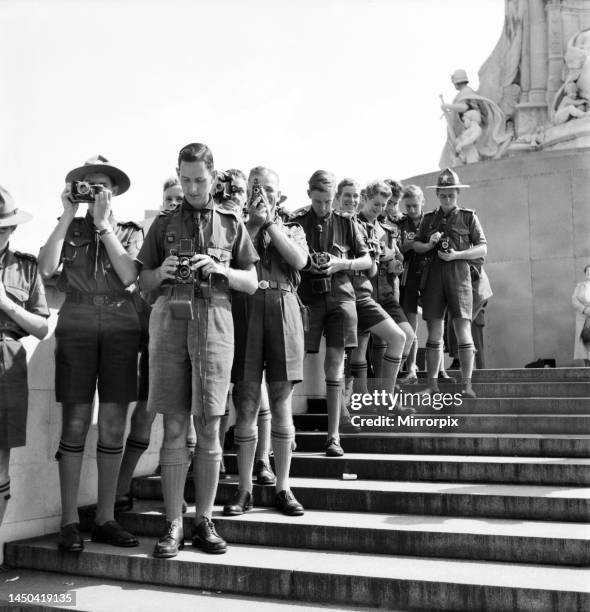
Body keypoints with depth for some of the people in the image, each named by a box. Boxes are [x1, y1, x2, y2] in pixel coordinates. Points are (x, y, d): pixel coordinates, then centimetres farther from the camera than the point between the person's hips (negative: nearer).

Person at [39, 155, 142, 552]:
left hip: (121, 328, 1)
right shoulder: (70, 229, 13)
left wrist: (103, 223, -6)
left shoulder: (131, 231, 13)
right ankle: (70, 522, 4)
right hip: (76, 326, -1)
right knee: (76, 423, -3)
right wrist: (68, 215, -3)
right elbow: (47, 268, -6)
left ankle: (105, 518, 10)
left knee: (113, 425, 1)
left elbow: (129, 275, -6)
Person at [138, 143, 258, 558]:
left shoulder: (231, 224, 11)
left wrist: (220, 269, -8)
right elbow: (145, 283, 14)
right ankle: (173, 525, 6)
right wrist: (162, 271, -6)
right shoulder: (165, 223, 13)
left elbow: (251, 284, 9)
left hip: (214, 321, 0)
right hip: (170, 321, 1)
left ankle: (204, 521, 12)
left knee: (209, 426, 1)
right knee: (174, 427, 0)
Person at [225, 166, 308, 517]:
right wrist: (253, 224, -5)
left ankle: (283, 487, 13)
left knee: (282, 403, 4)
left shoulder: (292, 230, 16)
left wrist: (271, 223, -3)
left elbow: (299, 261, -6)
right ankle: (245, 489, 11)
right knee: (246, 404, 1)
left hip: (283, 311, 1)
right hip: (245, 310, 0)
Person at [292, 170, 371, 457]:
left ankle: (333, 435, 4)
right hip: (307, 296, 0)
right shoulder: (297, 223, 6)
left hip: (340, 296, 1)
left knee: (335, 365, -1)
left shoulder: (345, 223, 8)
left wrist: (340, 264, -9)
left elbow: (367, 261, 8)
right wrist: (304, 263, -13)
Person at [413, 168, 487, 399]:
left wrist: (456, 255, -10)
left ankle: (466, 384, -4)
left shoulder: (468, 217, 8)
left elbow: (482, 249, 4)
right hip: (433, 275, 2)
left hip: (459, 275, -2)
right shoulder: (429, 219, 16)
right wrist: (429, 245, -5)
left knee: (463, 330, -9)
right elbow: (415, 245, 16)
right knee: (434, 332, 3)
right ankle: (432, 383, 9)